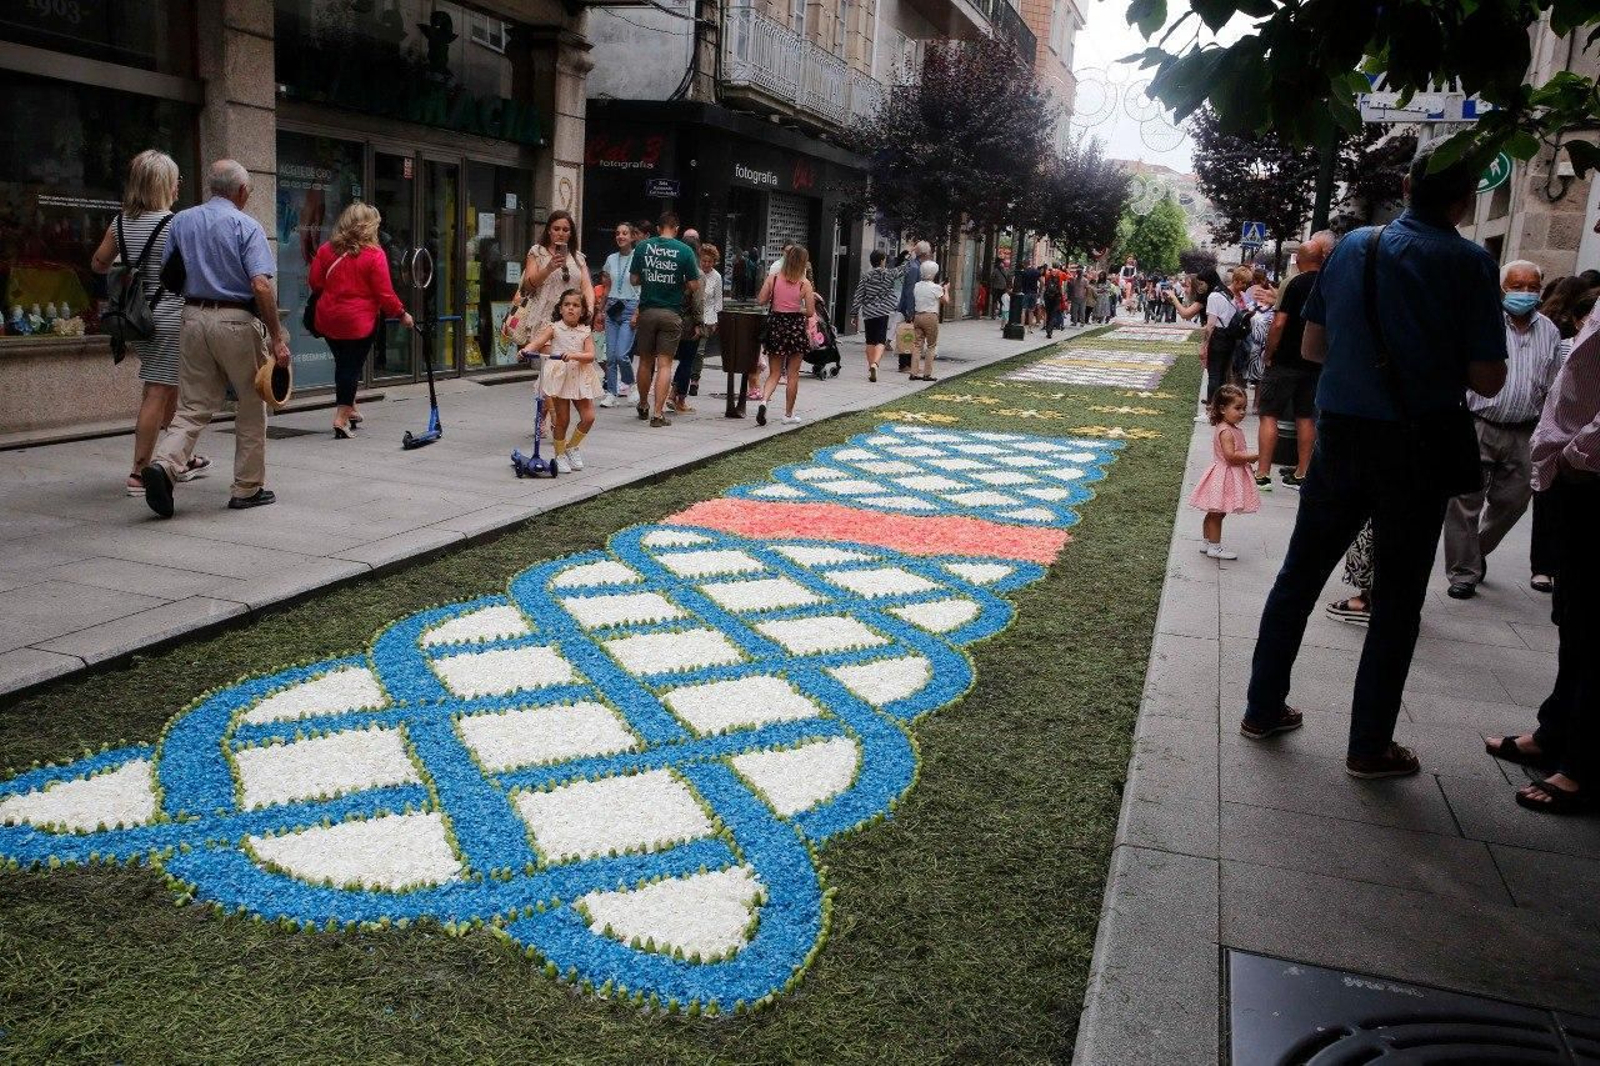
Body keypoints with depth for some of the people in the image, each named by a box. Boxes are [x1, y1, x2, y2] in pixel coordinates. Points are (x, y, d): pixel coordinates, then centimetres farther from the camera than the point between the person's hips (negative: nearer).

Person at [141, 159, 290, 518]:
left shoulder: (180, 221, 10)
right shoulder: (246, 226, -7)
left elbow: (163, 274, 10)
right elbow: (261, 287, -17)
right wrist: (277, 338, -14)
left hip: (193, 318, 5)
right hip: (236, 321, -5)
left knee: (193, 405, 10)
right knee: (252, 406, 9)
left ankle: (164, 463, -14)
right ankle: (248, 488, 14)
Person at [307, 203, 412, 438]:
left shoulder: (325, 250, 0)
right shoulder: (374, 255, -14)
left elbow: (315, 283, 6)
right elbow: (384, 294, -13)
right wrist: (401, 314, 1)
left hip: (328, 320, 5)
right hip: (360, 322, -5)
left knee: (343, 364, 20)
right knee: (352, 366, 2)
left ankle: (349, 409, 33)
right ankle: (342, 417, 0)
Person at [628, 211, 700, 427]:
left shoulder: (643, 247, 0)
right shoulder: (685, 251, -6)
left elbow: (634, 279, 4)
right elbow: (694, 285, -5)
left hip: (647, 310, 2)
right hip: (672, 313, -2)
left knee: (646, 361, 15)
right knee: (665, 363, 0)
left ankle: (643, 406, 30)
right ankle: (658, 413, -5)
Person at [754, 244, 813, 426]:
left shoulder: (773, 278, -2)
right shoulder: (804, 284, -7)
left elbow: (761, 300, -4)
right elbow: (809, 311, -6)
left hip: (776, 324, 2)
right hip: (796, 326, -2)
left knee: (774, 373, 12)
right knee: (793, 373, 10)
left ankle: (764, 400, -15)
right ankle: (788, 414, 15)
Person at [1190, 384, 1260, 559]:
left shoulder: (1234, 429, 10)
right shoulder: (1225, 431, -21)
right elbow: (1231, 455, -28)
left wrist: (1247, 458, 6)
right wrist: (1252, 456, -21)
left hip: (1232, 475, 10)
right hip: (1224, 477, -10)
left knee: (1214, 513, 16)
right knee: (1216, 513, 0)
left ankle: (1209, 543, 25)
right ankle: (1214, 547, 6)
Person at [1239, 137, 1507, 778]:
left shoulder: (1353, 246, 3)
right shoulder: (1469, 263, -9)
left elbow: (1311, 346, 8)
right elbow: (1488, 380, -9)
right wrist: (1440, 361, 9)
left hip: (1340, 434, 4)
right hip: (1415, 449, -4)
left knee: (1299, 575, 15)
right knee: (1396, 602, 7)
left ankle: (1264, 708, 23)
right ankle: (1369, 746, 14)